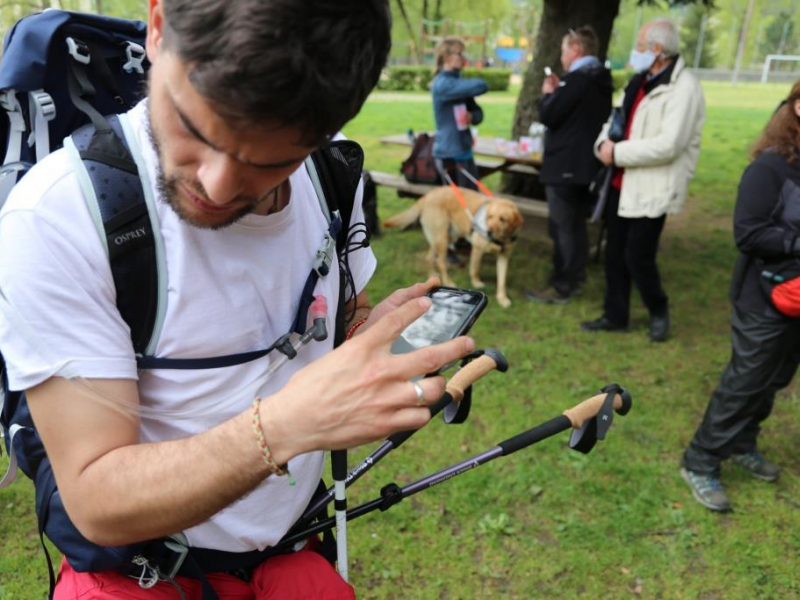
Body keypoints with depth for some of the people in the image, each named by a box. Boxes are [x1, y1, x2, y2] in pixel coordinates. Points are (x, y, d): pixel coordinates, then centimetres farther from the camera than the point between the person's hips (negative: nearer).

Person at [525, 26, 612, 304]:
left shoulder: (576, 79, -18)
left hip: (566, 165, -10)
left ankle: (561, 287, 2)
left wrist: (547, 94, 1)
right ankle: (573, 277, 26)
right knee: (575, 225, 16)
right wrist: (558, 92, 14)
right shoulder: (600, 80, 13)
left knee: (562, 227, -4)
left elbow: (548, 116, -17)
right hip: (585, 163, 10)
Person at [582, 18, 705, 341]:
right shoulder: (640, 81, 12)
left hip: (652, 188, -8)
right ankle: (615, 316, 28)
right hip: (622, 182, 8)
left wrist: (617, 153, -19)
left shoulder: (683, 88, -16)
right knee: (615, 253, 13)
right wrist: (604, 143, -6)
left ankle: (658, 310, 24)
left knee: (638, 257, -4)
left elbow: (668, 146, -25)